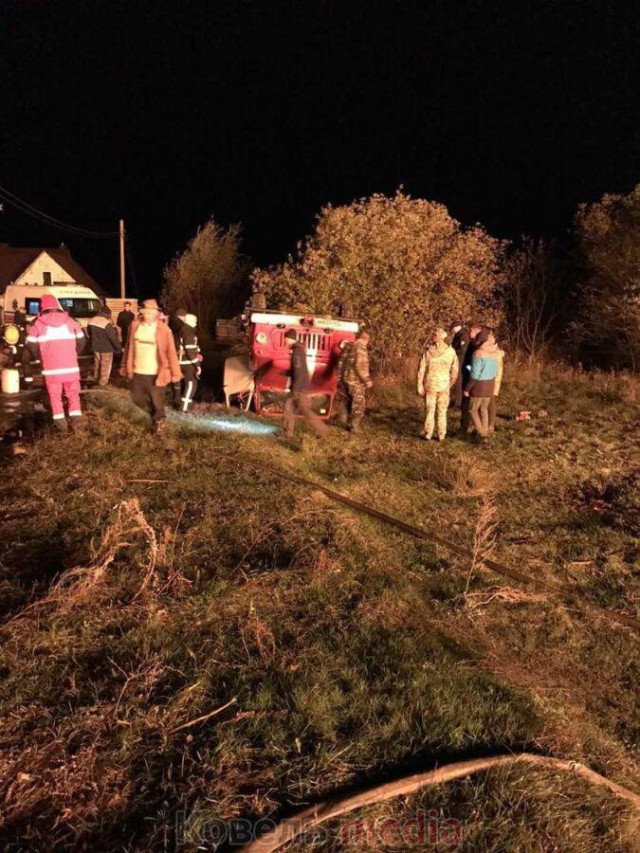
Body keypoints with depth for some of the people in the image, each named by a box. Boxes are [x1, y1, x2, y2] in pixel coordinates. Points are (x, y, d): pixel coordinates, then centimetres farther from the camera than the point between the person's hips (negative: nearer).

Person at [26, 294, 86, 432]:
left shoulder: (39, 323, 2)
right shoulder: (69, 320, 6)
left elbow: (31, 344, 0)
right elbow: (81, 340, 9)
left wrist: (41, 358, 16)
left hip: (51, 365, -1)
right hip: (70, 364, 1)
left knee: (55, 395, 8)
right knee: (72, 392, 13)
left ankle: (60, 422, 4)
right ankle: (75, 417, 7)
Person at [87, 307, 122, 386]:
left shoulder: (92, 321, -1)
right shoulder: (107, 323, -26)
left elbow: (89, 333, 15)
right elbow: (113, 337, -24)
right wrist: (119, 347, -15)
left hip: (96, 347, 7)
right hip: (106, 348, -7)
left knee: (97, 364, 24)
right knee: (105, 366, 8)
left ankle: (96, 378, 40)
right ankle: (103, 382, 17)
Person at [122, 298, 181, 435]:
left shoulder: (163, 329, -11)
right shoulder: (135, 325, 1)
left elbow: (171, 352, -11)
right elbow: (129, 347, 8)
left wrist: (175, 373, -13)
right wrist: (125, 366, 11)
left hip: (156, 374, -4)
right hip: (137, 372, 4)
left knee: (157, 402, 7)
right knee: (137, 398, 15)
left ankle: (158, 423, 30)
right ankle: (154, 414, 39)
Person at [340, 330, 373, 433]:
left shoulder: (349, 347, 11)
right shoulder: (361, 348, -16)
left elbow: (342, 362, 15)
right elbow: (360, 366, -23)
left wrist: (341, 377, 22)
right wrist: (367, 379, -19)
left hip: (347, 379, 8)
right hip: (356, 381, -8)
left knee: (351, 402, 20)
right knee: (359, 404, 2)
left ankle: (349, 424, 27)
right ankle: (355, 427, 5)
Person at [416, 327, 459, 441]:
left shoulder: (427, 351, -7)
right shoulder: (450, 351, -7)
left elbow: (421, 370, -6)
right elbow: (455, 370, -2)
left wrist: (420, 386, 0)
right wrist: (451, 384, 10)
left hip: (430, 384, 0)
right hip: (444, 385, 0)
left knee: (430, 410, 12)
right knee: (442, 411, 11)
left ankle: (428, 434, 17)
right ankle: (441, 435, 15)